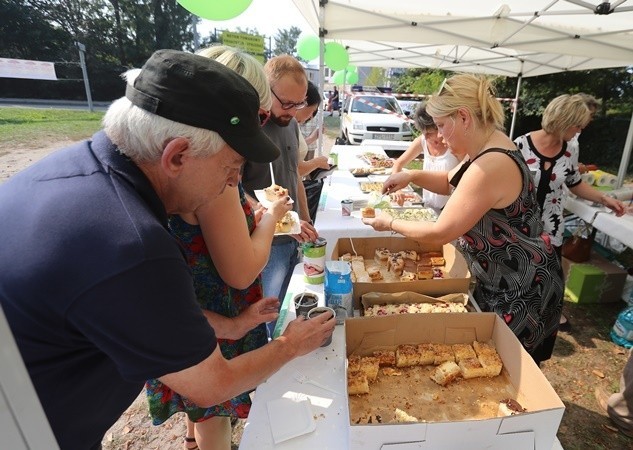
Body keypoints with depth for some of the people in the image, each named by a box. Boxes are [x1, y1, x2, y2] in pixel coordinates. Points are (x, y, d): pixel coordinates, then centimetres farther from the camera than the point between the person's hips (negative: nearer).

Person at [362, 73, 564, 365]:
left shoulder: (491, 166, -32)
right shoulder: (488, 146, 0)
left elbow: (439, 233, -26)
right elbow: (452, 182, 17)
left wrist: (391, 224, -10)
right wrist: (412, 176, -2)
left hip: (523, 290, -9)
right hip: (500, 281, 9)